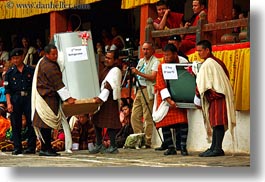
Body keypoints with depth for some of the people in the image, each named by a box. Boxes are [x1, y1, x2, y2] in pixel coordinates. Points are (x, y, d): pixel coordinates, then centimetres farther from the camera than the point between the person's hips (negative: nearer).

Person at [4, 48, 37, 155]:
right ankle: (17, 148, 6)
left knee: (31, 122, -4)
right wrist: (8, 103, -4)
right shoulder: (10, 73, 8)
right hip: (15, 100, 1)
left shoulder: (30, 70, 8)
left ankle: (31, 147, 1)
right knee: (16, 124, 1)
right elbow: (7, 90, 6)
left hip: (29, 98, -1)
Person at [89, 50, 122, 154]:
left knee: (110, 124, -8)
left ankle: (113, 147, -2)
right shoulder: (106, 69, 18)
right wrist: (97, 97, 17)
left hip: (110, 100, -10)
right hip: (101, 99, 10)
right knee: (97, 121, 10)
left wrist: (101, 98, -30)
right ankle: (99, 145, 19)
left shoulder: (115, 71, -12)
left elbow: (109, 86, -22)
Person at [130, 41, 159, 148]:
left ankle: (148, 142, -7)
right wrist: (133, 72, 4)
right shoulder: (141, 61, 20)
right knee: (135, 116, 4)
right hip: (138, 90, 8)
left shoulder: (155, 62, -4)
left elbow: (153, 77, -16)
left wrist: (138, 73, -19)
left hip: (147, 90, -8)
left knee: (148, 117, -9)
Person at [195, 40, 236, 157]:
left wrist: (198, 100, 1)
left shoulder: (207, 64, -13)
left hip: (216, 96, -10)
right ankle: (214, 147, 14)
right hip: (221, 95, 10)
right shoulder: (217, 61, 16)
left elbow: (202, 83, -11)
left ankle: (217, 149, -13)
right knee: (216, 123, 11)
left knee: (217, 123, -11)